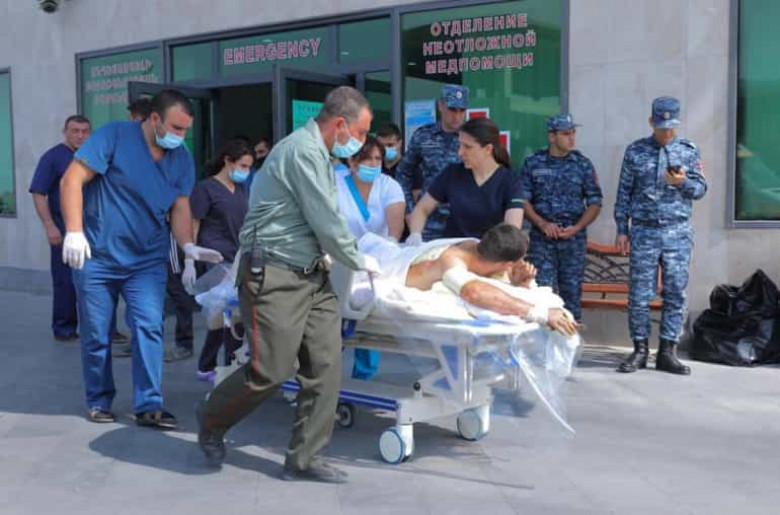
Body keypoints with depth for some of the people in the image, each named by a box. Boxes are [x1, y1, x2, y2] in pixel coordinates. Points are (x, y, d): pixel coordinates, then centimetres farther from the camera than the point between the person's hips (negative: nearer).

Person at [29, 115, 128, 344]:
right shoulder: (53, 157, -4)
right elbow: (38, 194, -9)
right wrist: (49, 226, -17)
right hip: (65, 231, -5)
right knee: (66, 282, 4)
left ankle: (107, 329, 11)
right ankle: (64, 331, 17)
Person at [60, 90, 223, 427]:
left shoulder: (182, 159, 2)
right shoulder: (114, 136, -13)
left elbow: (181, 208, 6)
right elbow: (72, 180, -15)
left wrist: (188, 246, -13)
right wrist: (74, 232, -24)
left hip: (148, 261, 3)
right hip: (96, 257, -3)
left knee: (149, 329, -9)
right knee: (96, 335, 8)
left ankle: (149, 405, -2)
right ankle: (99, 401, 26)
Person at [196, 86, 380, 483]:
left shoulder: (317, 152, 16)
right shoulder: (303, 151, -16)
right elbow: (327, 223, -15)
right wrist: (359, 261, -2)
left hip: (309, 275, 10)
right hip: (274, 276, -10)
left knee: (325, 364, 2)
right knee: (271, 371, -5)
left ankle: (304, 458, 11)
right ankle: (211, 422, 22)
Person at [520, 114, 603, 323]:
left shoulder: (583, 164, 4)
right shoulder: (533, 163, 2)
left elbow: (595, 202, 5)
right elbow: (523, 199, 1)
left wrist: (577, 227, -9)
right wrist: (543, 224, -12)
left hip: (574, 238, 1)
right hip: (541, 237, -1)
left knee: (571, 289, 5)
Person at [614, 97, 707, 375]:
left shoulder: (689, 151, 7)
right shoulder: (635, 151, 6)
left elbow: (701, 189, 6)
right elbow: (624, 193, 7)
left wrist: (683, 182, -16)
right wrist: (622, 230, 2)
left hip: (678, 232, 1)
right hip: (644, 231, -1)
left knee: (675, 293, 1)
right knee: (639, 293, -1)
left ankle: (667, 352, 10)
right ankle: (640, 350, 10)